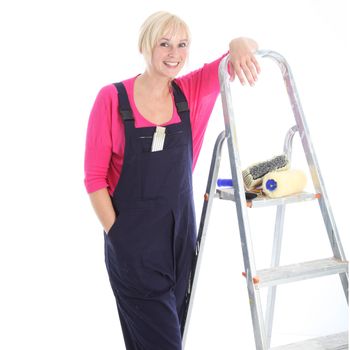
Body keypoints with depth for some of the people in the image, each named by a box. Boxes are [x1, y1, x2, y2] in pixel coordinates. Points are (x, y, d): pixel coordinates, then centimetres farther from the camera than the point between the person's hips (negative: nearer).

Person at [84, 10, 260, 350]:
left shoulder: (191, 91, 0)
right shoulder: (112, 98, -10)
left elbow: (246, 50, -2)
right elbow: (95, 177, -8)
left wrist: (240, 44, -26)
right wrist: (117, 236, -9)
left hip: (181, 231, 4)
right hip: (133, 237, -4)